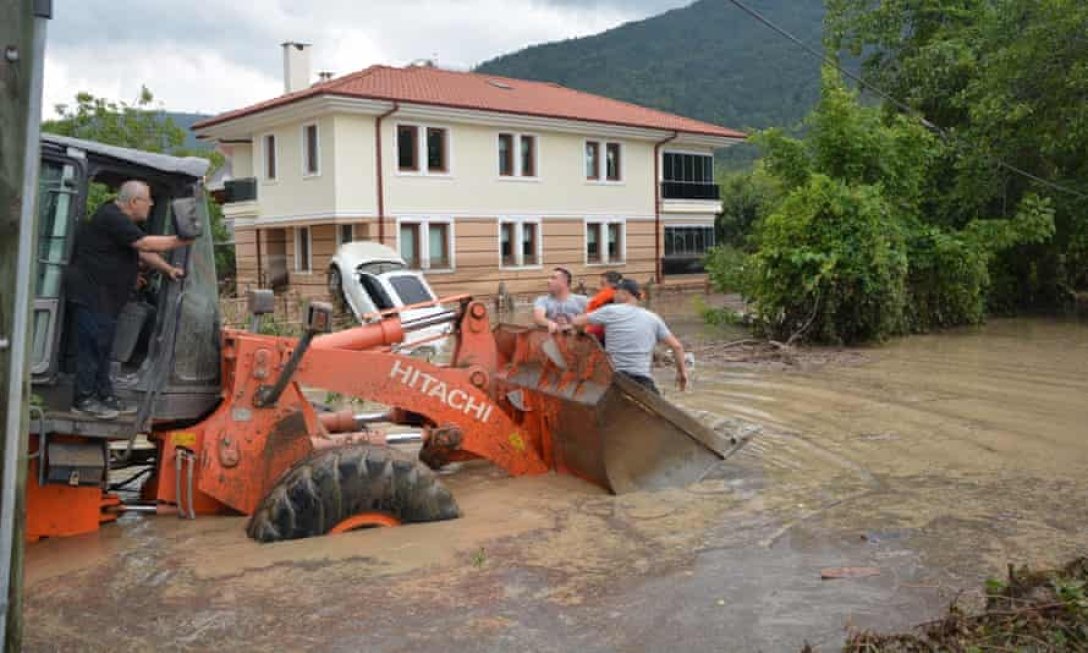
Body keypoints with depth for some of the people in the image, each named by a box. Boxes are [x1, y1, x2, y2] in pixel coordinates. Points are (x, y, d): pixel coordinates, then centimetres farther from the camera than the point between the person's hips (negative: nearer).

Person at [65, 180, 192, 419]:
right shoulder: (111, 218, -18)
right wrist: (179, 241, -16)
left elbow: (142, 252, 16)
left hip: (104, 296, 11)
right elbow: (146, 243, -23)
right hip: (90, 291, -11)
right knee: (92, 345, -6)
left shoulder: (121, 220, 15)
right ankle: (83, 400, 1)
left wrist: (169, 269, 6)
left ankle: (104, 396, 20)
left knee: (103, 347, 13)